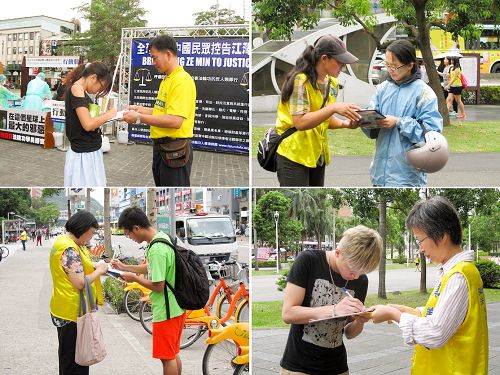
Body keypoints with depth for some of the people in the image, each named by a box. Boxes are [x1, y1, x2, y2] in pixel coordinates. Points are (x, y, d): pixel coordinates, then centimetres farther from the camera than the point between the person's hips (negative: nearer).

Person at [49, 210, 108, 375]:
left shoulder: (64, 241, 10)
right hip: (73, 312, -10)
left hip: (68, 311, 11)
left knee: (68, 357, 20)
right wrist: (99, 271, -12)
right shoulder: (69, 249, -22)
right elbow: (80, 283, -26)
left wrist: (95, 267, 9)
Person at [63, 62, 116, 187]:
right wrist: (108, 115, -8)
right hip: (84, 154, -10)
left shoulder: (80, 90, 14)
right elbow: (87, 124, -21)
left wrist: (104, 117, 1)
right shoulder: (76, 89, -15)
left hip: (90, 151, 10)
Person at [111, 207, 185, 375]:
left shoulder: (156, 250, -26)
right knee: (173, 354, 20)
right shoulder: (164, 237, 5)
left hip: (166, 311, -9)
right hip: (176, 307, 9)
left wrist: (134, 278, -11)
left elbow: (158, 286, -24)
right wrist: (124, 267, 14)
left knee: (167, 357, 3)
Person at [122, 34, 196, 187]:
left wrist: (139, 118, -20)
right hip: (161, 146, 10)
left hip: (175, 150, -10)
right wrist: (140, 109, 11)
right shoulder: (167, 80, 14)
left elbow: (175, 121, -26)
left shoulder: (182, 81, -18)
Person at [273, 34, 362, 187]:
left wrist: (345, 123, -3)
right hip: (294, 155, -8)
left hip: (317, 155, 8)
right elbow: (300, 122, -25)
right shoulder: (300, 80, -16)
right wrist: (334, 107, -32)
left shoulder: (332, 83, 10)